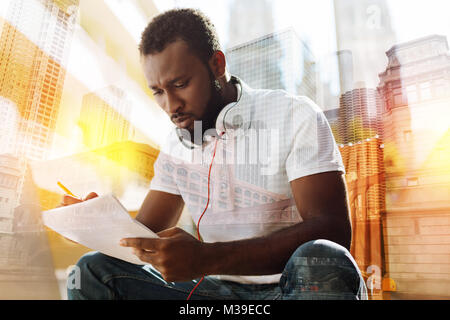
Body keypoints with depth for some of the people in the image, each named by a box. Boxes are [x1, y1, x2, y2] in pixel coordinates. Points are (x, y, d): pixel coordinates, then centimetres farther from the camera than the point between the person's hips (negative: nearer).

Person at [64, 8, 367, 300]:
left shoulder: (295, 116, -10)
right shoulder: (176, 146, 8)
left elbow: (333, 231, -21)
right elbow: (147, 233, 10)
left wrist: (207, 258, -32)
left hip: (299, 284, -3)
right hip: (219, 289, 4)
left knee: (320, 262, -38)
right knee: (93, 269, -7)